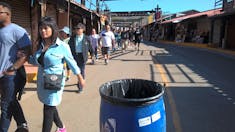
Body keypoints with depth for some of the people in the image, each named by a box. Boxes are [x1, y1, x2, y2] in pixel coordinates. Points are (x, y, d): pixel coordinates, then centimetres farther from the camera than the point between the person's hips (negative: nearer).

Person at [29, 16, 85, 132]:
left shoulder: (62, 46, -14)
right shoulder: (39, 45, 2)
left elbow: (71, 62, -4)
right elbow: (36, 62, 15)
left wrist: (80, 78, 4)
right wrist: (33, 53, -5)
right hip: (42, 82, 7)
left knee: (48, 111, -1)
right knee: (51, 107, 21)